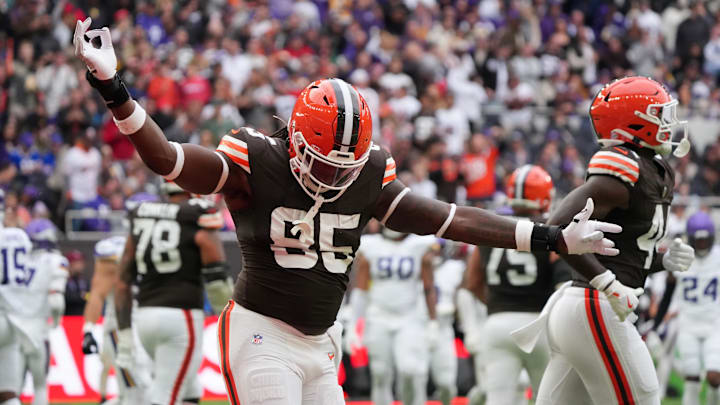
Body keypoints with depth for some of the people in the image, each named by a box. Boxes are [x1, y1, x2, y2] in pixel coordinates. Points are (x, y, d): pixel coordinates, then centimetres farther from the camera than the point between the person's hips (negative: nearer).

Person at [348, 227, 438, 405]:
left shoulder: (421, 248, 0)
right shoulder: (369, 249, 1)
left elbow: (429, 289, 4)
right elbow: (360, 290, 5)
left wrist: (433, 324, 2)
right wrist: (353, 325, 2)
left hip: (409, 320, -1)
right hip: (378, 321, 1)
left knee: (412, 372, -17)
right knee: (381, 377, 2)